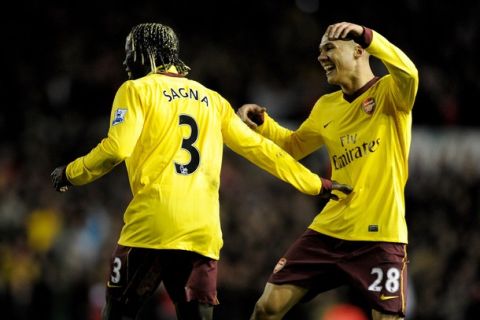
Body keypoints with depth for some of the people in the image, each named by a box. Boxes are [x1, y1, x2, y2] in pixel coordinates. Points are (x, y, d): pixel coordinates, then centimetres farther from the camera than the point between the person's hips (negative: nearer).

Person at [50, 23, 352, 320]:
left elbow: (117, 148, -10)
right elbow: (260, 148, 20)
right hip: (203, 230, 4)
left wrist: (71, 173, 5)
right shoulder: (211, 99, 19)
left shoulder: (137, 90, 5)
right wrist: (317, 185, 26)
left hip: (152, 224, -4)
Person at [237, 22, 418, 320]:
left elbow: (409, 74, -29)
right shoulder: (326, 106, 14)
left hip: (379, 236, -6)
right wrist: (261, 122, 12)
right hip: (328, 231, 6)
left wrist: (366, 35, -38)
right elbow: (293, 146, 29)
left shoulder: (389, 92, -5)